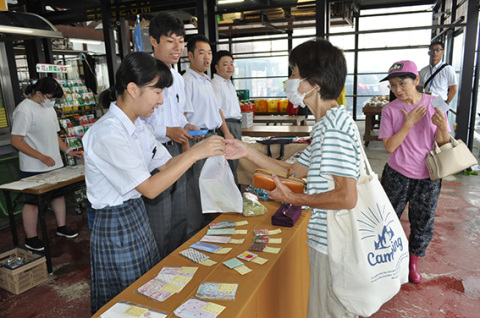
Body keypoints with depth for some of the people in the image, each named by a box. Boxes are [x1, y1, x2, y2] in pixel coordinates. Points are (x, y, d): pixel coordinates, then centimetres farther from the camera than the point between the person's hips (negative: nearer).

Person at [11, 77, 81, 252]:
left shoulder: (49, 108, 11)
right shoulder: (24, 110, -15)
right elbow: (16, 141, -18)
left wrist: (68, 151, 7)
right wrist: (42, 157, -23)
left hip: (54, 164, 8)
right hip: (33, 168, -8)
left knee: (58, 194, 15)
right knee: (33, 201, 3)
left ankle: (62, 227, 31)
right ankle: (30, 238, 17)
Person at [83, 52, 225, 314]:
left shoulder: (138, 125, 2)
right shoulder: (108, 134, -25)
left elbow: (166, 164, 5)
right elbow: (151, 188, -26)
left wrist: (206, 148, -8)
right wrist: (195, 153, -25)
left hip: (137, 215, 8)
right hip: (116, 225, -8)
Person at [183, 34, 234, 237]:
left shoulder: (207, 81, 17)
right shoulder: (187, 81, -13)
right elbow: (183, 118, -19)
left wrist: (226, 133, 12)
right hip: (198, 139, -9)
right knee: (196, 188, -1)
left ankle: (207, 226, 33)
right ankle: (194, 234, 12)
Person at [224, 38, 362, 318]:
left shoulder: (334, 126, -24)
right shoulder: (329, 122, 10)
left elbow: (347, 197, -29)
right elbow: (295, 171, 11)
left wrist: (294, 199, -18)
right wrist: (248, 153, 6)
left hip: (332, 244, -10)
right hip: (328, 239, 10)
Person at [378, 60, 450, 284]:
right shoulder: (390, 110, -9)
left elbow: (443, 144, -1)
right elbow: (389, 146, -13)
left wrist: (442, 127, -22)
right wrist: (409, 123, -20)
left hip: (428, 177, 1)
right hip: (397, 175, -1)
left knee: (423, 222, 13)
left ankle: (413, 262, 37)